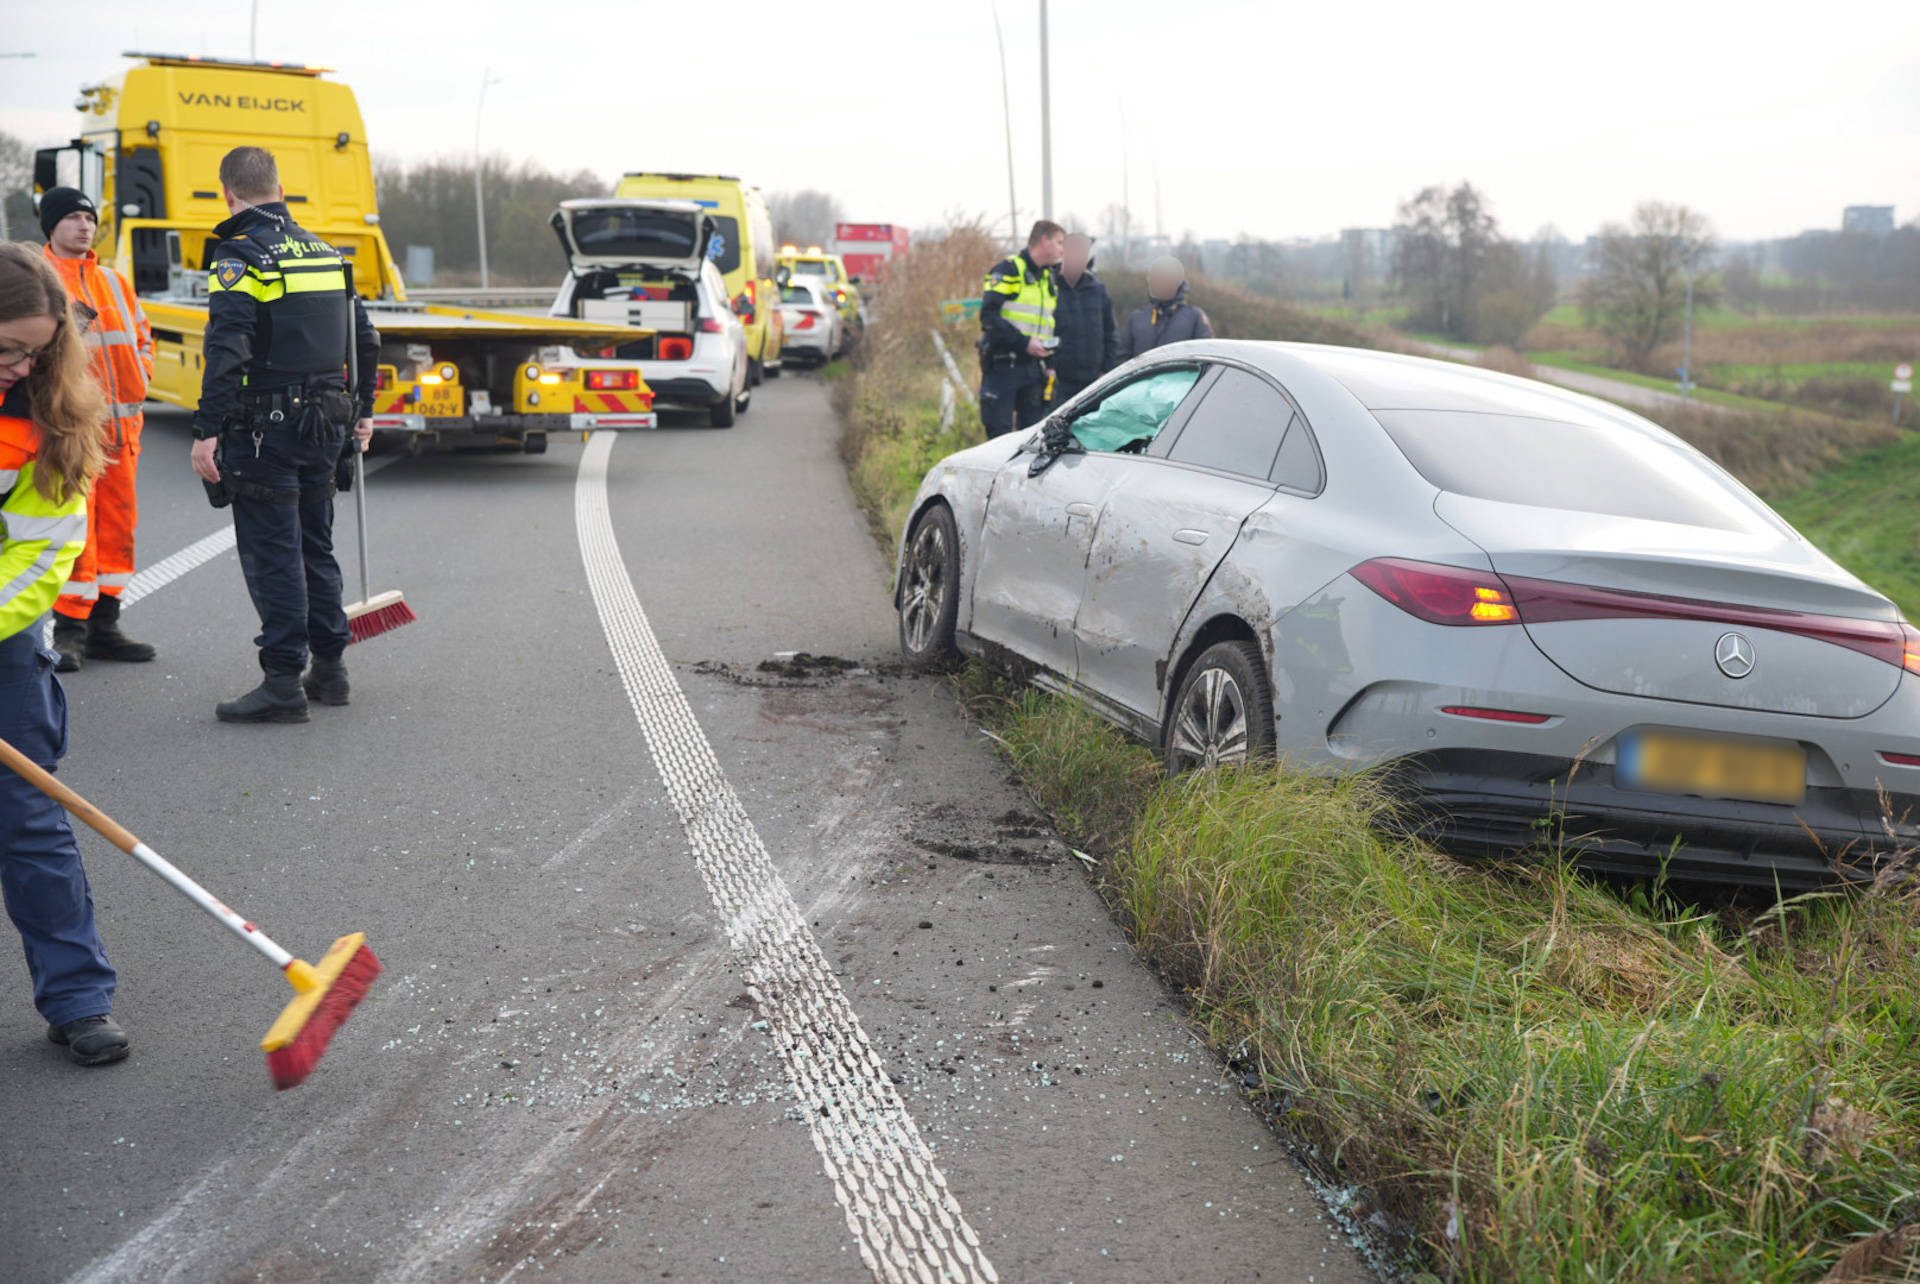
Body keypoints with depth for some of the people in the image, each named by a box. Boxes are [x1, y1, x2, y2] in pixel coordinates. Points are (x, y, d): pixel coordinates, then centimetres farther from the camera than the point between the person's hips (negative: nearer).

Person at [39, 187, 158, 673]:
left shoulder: (113, 281, 18)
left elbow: (142, 338, 24)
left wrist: (139, 383, 9)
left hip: (121, 423, 6)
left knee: (118, 522, 9)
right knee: (74, 525, -9)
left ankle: (104, 625, 19)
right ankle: (70, 628, -1)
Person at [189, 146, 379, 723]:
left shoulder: (238, 258, -11)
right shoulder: (325, 253, 12)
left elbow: (226, 354, -21)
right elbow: (365, 339, 19)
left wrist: (208, 431, -21)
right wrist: (362, 410, 29)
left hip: (264, 430, -7)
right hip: (325, 426, 7)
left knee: (271, 553, -3)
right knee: (314, 545, 17)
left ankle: (283, 683, -2)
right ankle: (329, 668, 23)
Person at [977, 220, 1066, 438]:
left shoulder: (1052, 278, 18)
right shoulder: (1009, 269, -5)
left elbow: (1055, 326, 24)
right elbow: (989, 316, -15)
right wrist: (1023, 342, -23)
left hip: (1033, 368, 7)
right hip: (1003, 366, -7)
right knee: (1000, 435, -5)